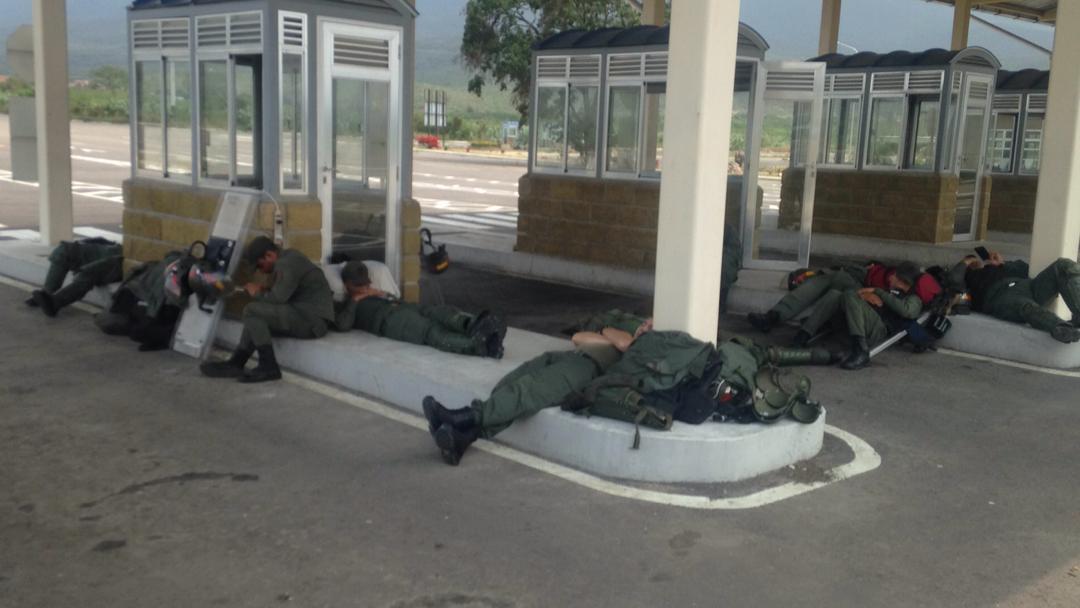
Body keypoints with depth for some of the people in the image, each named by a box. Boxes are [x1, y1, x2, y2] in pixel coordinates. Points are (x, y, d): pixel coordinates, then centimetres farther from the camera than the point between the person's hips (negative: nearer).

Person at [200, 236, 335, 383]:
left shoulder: (287, 265, -14)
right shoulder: (288, 257, 17)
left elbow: (278, 298, -20)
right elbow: (282, 295, 20)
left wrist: (258, 294, -1)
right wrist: (263, 291, 3)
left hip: (311, 319, -11)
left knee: (252, 310, -15)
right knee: (254, 320, 10)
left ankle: (268, 367, -12)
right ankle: (235, 364, 6)